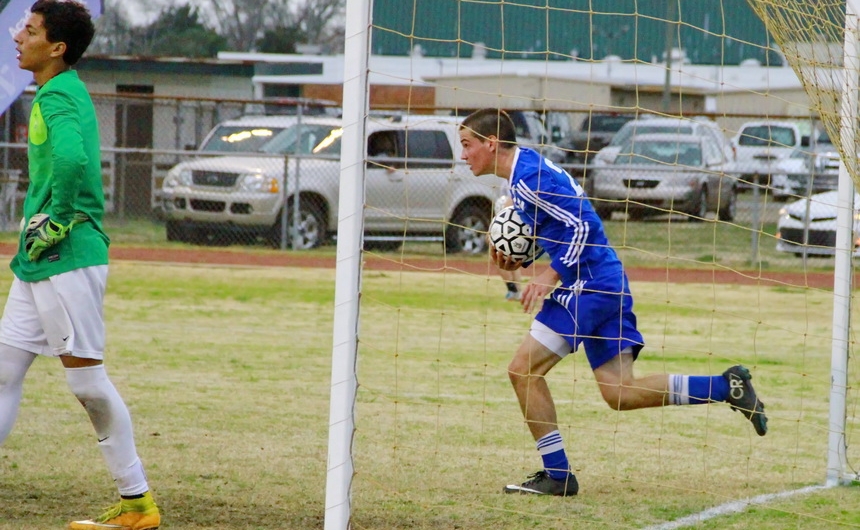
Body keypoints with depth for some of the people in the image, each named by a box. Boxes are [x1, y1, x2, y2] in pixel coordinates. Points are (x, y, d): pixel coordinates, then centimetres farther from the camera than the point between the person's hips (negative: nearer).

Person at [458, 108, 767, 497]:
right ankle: (727, 386, 10)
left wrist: (550, 276, -18)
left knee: (524, 370, -7)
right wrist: (520, 257, 11)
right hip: (606, 285, 10)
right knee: (620, 393, 8)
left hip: (589, 285, -10)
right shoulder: (527, 170, 16)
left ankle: (557, 475, -3)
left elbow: (582, 226, -20)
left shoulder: (529, 179, -16)